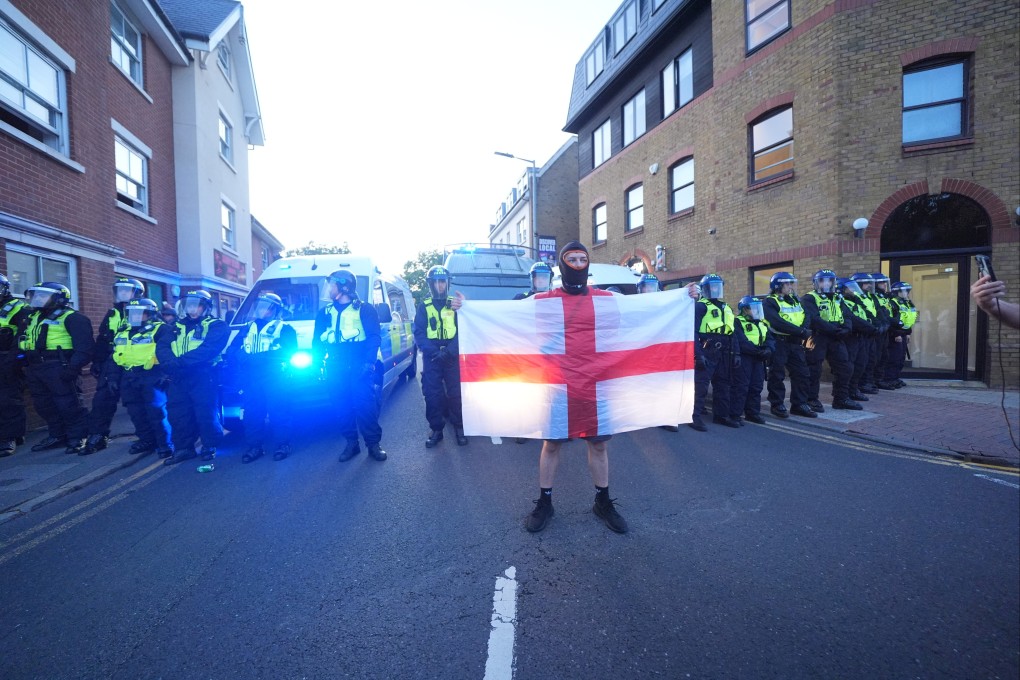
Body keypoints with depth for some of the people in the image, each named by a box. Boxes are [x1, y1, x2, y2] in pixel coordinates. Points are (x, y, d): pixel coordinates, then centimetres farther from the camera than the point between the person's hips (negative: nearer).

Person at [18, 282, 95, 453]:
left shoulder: (71, 317, -8)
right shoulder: (33, 317, 20)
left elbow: (84, 345, -16)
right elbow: (23, 342, 29)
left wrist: (73, 367, -24)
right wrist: (25, 364, 18)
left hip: (58, 368, -9)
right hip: (35, 368, 10)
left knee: (69, 404, -6)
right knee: (44, 405, 15)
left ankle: (77, 438, 2)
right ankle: (57, 436, 25)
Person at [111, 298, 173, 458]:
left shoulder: (159, 329, -5)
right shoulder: (121, 332, 17)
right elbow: (114, 356, 22)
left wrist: (165, 372, -19)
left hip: (151, 376, -7)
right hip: (128, 377, 8)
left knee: (156, 412, -8)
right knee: (136, 412, 12)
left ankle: (165, 445, -2)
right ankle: (147, 440, 25)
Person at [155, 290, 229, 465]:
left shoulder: (216, 326, -1)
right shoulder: (176, 327, 19)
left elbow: (208, 349, -17)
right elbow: (162, 347, 4)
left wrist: (179, 361, -23)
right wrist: (170, 364, -18)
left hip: (203, 377, -6)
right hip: (178, 378, 6)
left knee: (206, 414, -5)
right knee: (177, 414, 9)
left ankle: (210, 447, 12)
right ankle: (183, 448, 21)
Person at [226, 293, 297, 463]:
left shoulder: (284, 328, 7)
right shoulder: (248, 328, 23)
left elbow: (288, 352, -9)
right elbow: (232, 351, 15)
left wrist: (254, 357, -16)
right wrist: (241, 358, -10)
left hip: (273, 377, -4)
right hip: (250, 377, 5)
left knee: (278, 411, -7)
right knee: (252, 412, 2)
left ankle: (283, 444, 0)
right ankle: (255, 446, 10)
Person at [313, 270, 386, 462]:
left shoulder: (365, 309, 4)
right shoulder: (325, 312, 19)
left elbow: (373, 337, -4)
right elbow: (317, 340, 18)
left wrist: (369, 361, -17)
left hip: (359, 364, -4)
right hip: (336, 366, 5)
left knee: (365, 404, -9)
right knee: (342, 406, 4)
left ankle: (373, 444, 1)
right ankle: (351, 443, 16)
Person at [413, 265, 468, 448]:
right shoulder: (424, 307, 7)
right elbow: (418, 334, -1)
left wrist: (448, 351, -17)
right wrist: (434, 351, -17)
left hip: (452, 358, -1)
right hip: (431, 359, 1)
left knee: (455, 393, 0)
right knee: (432, 395, 2)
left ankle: (459, 428, 13)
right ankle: (436, 430, 15)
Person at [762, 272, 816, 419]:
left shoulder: (795, 300, 15)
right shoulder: (769, 302, -9)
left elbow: (806, 317, 4)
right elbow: (778, 323, -22)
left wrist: (804, 330, -17)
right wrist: (800, 331, -21)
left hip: (795, 343, 7)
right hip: (778, 342, -7)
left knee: (802, 373, 9)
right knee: (777, 375, 1)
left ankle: (799, 404, 20)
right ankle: (777, 405, 11)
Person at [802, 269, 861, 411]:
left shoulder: (837, 299, 19)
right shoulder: (809, 299, -6)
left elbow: (846, 317, 10)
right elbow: (814, 319, -18)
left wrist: (846, 329, -11)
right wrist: (834, 329, -22)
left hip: (835, 338, 8)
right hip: (816, 338, -7)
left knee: (845, 368, 10)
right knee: (814, 370, -3)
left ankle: (841, 399, 22)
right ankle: (812, 400, 6)